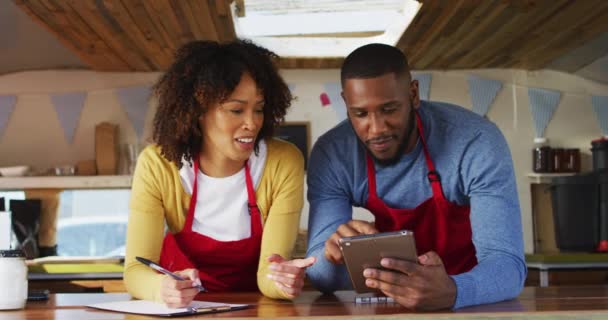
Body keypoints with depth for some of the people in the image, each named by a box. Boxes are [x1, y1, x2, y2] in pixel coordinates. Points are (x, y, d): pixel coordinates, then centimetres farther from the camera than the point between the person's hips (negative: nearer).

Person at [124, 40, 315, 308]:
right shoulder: (157, 165, -13)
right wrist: (163, 288, -38)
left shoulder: (284, 164, -13)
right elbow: (136, 269, -17)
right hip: (182, 307, 0)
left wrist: (279, 278, -37)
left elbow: (268, 273, -16)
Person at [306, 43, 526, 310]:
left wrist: (450, 292, -48)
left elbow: (507, 264, -29)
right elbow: (320, 274, -14)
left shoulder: (477, 142, -23)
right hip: (391, 301, 2)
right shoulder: (331, 155, -15)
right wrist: (334, 256, -37)